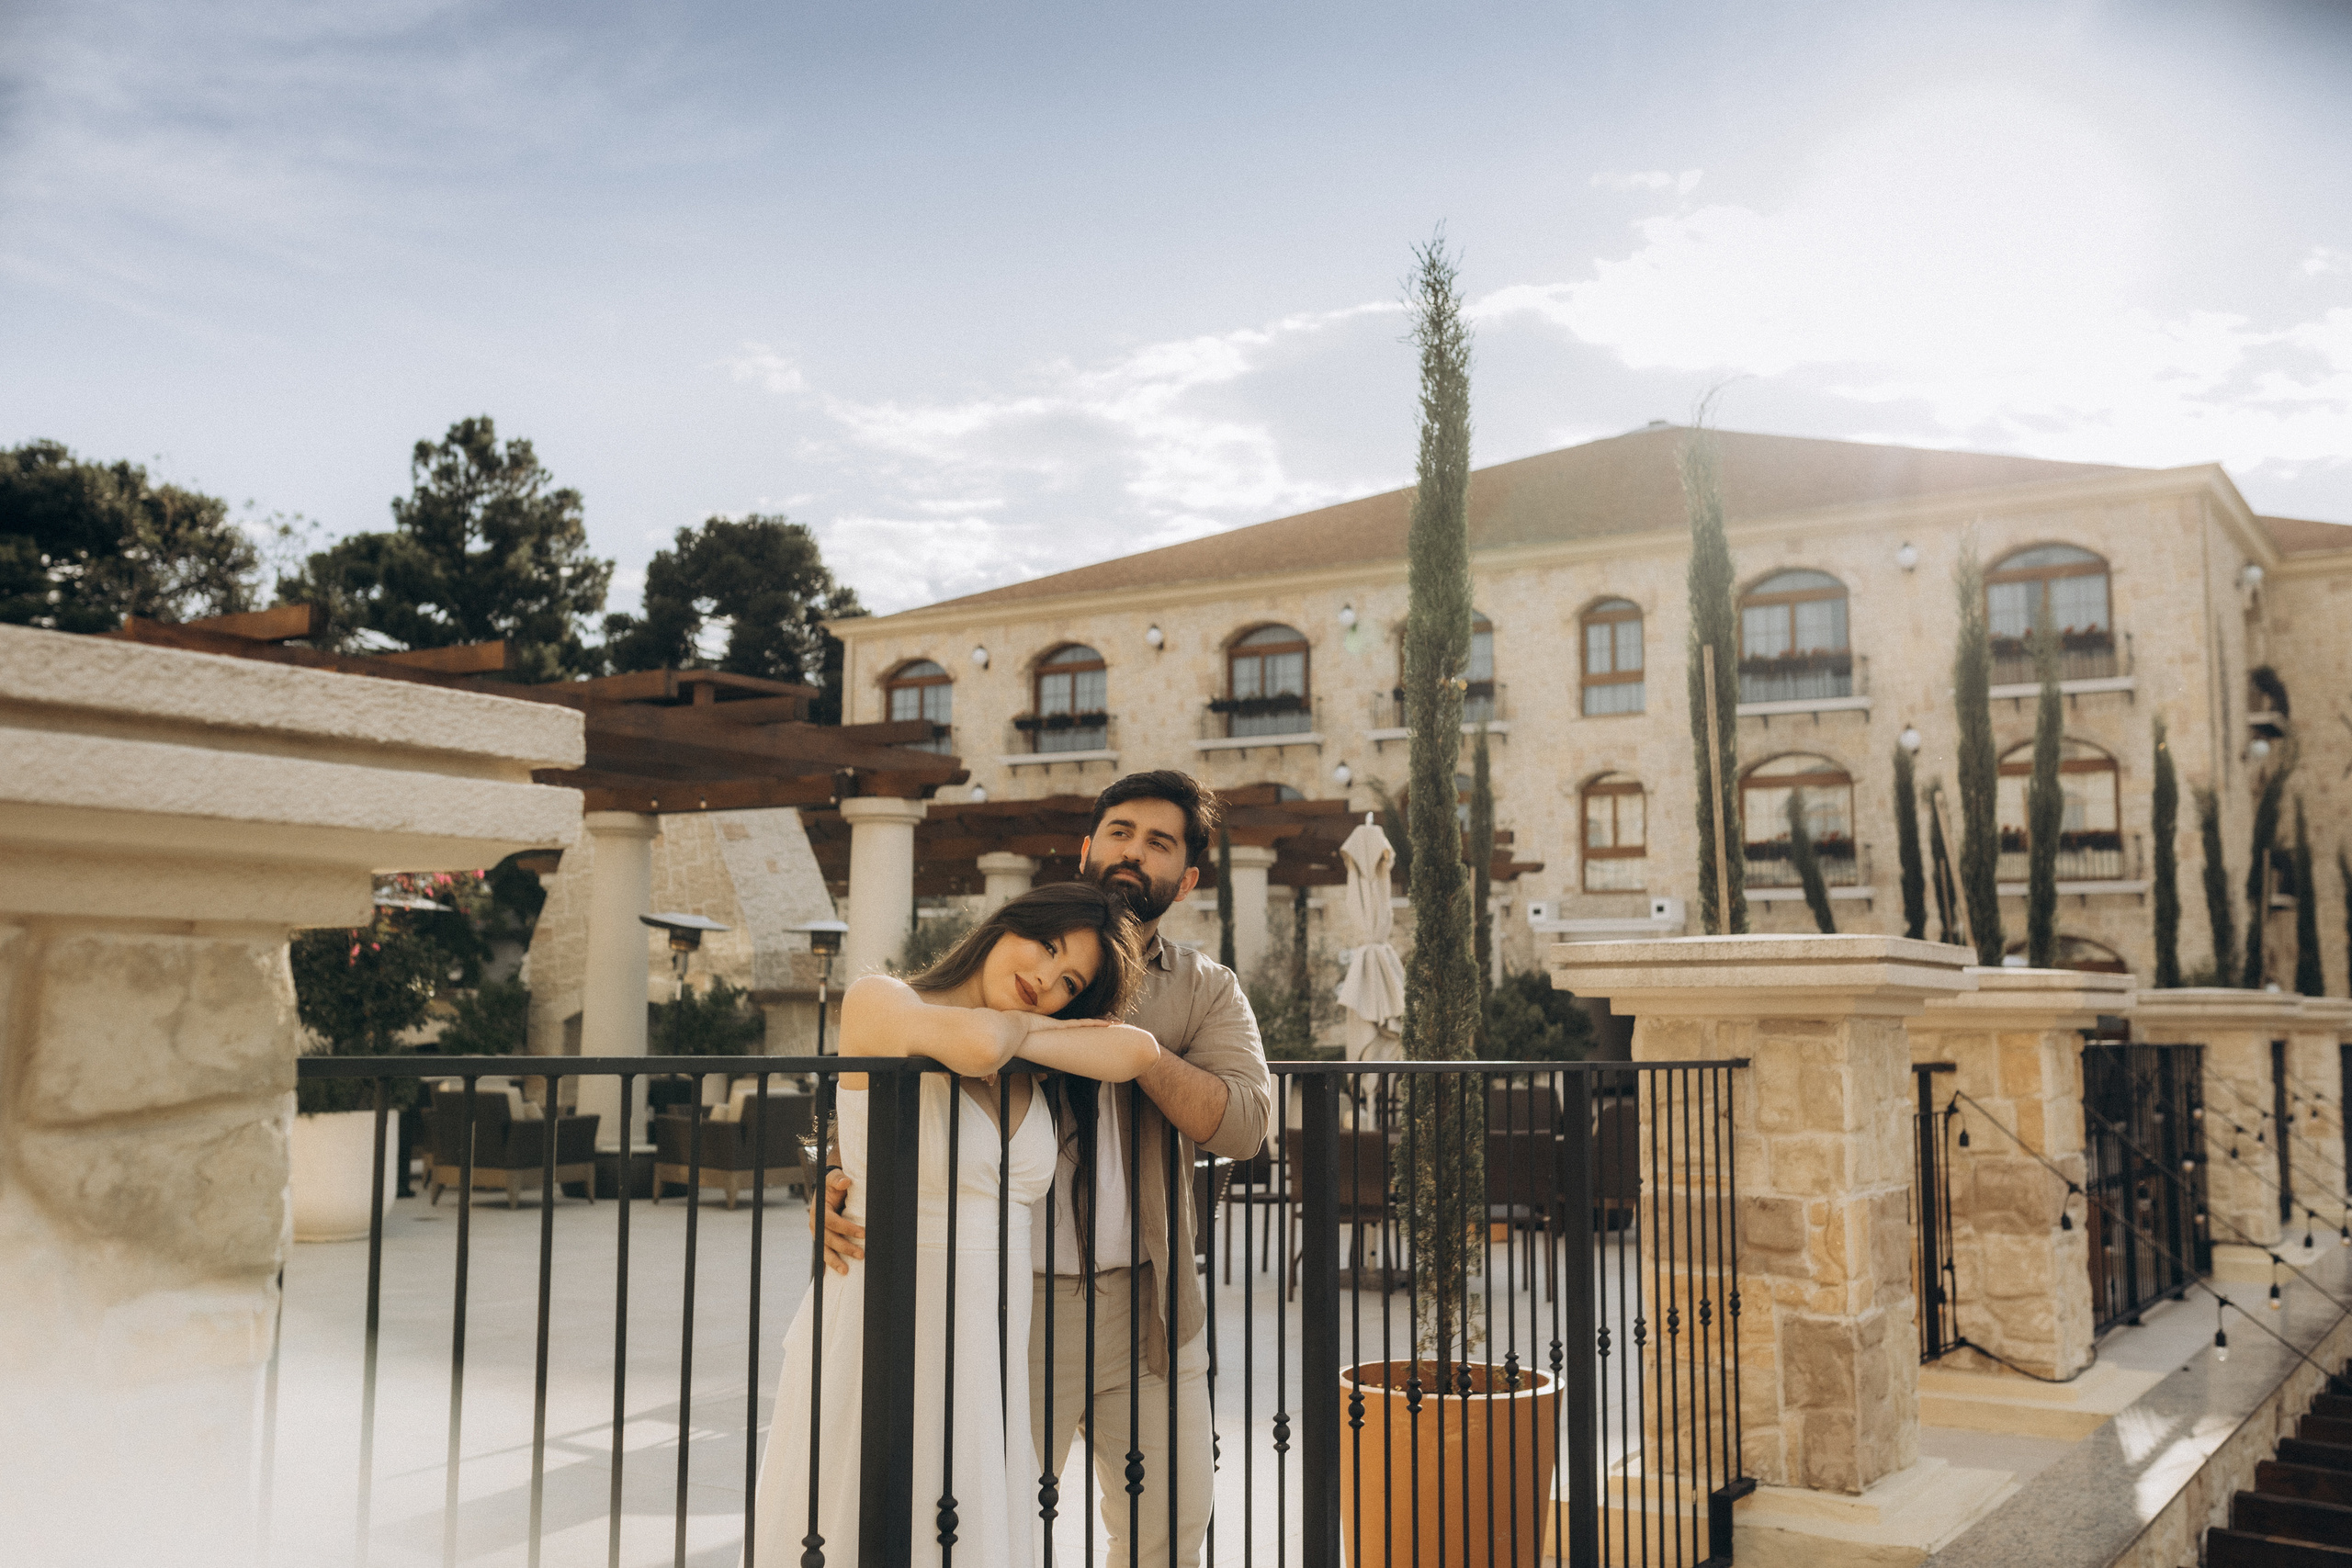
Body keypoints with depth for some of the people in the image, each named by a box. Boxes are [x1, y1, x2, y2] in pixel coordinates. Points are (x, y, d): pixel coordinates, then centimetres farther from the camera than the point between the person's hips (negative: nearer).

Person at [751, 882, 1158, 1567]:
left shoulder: (1029, 1065, 10)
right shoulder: (878, 1001, -6)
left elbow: (1135, 1052, -7)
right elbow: (977, 1042, -26)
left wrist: (1020, 1030, -10)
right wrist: (1007, 1023, -5)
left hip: (990, 1352, 6)